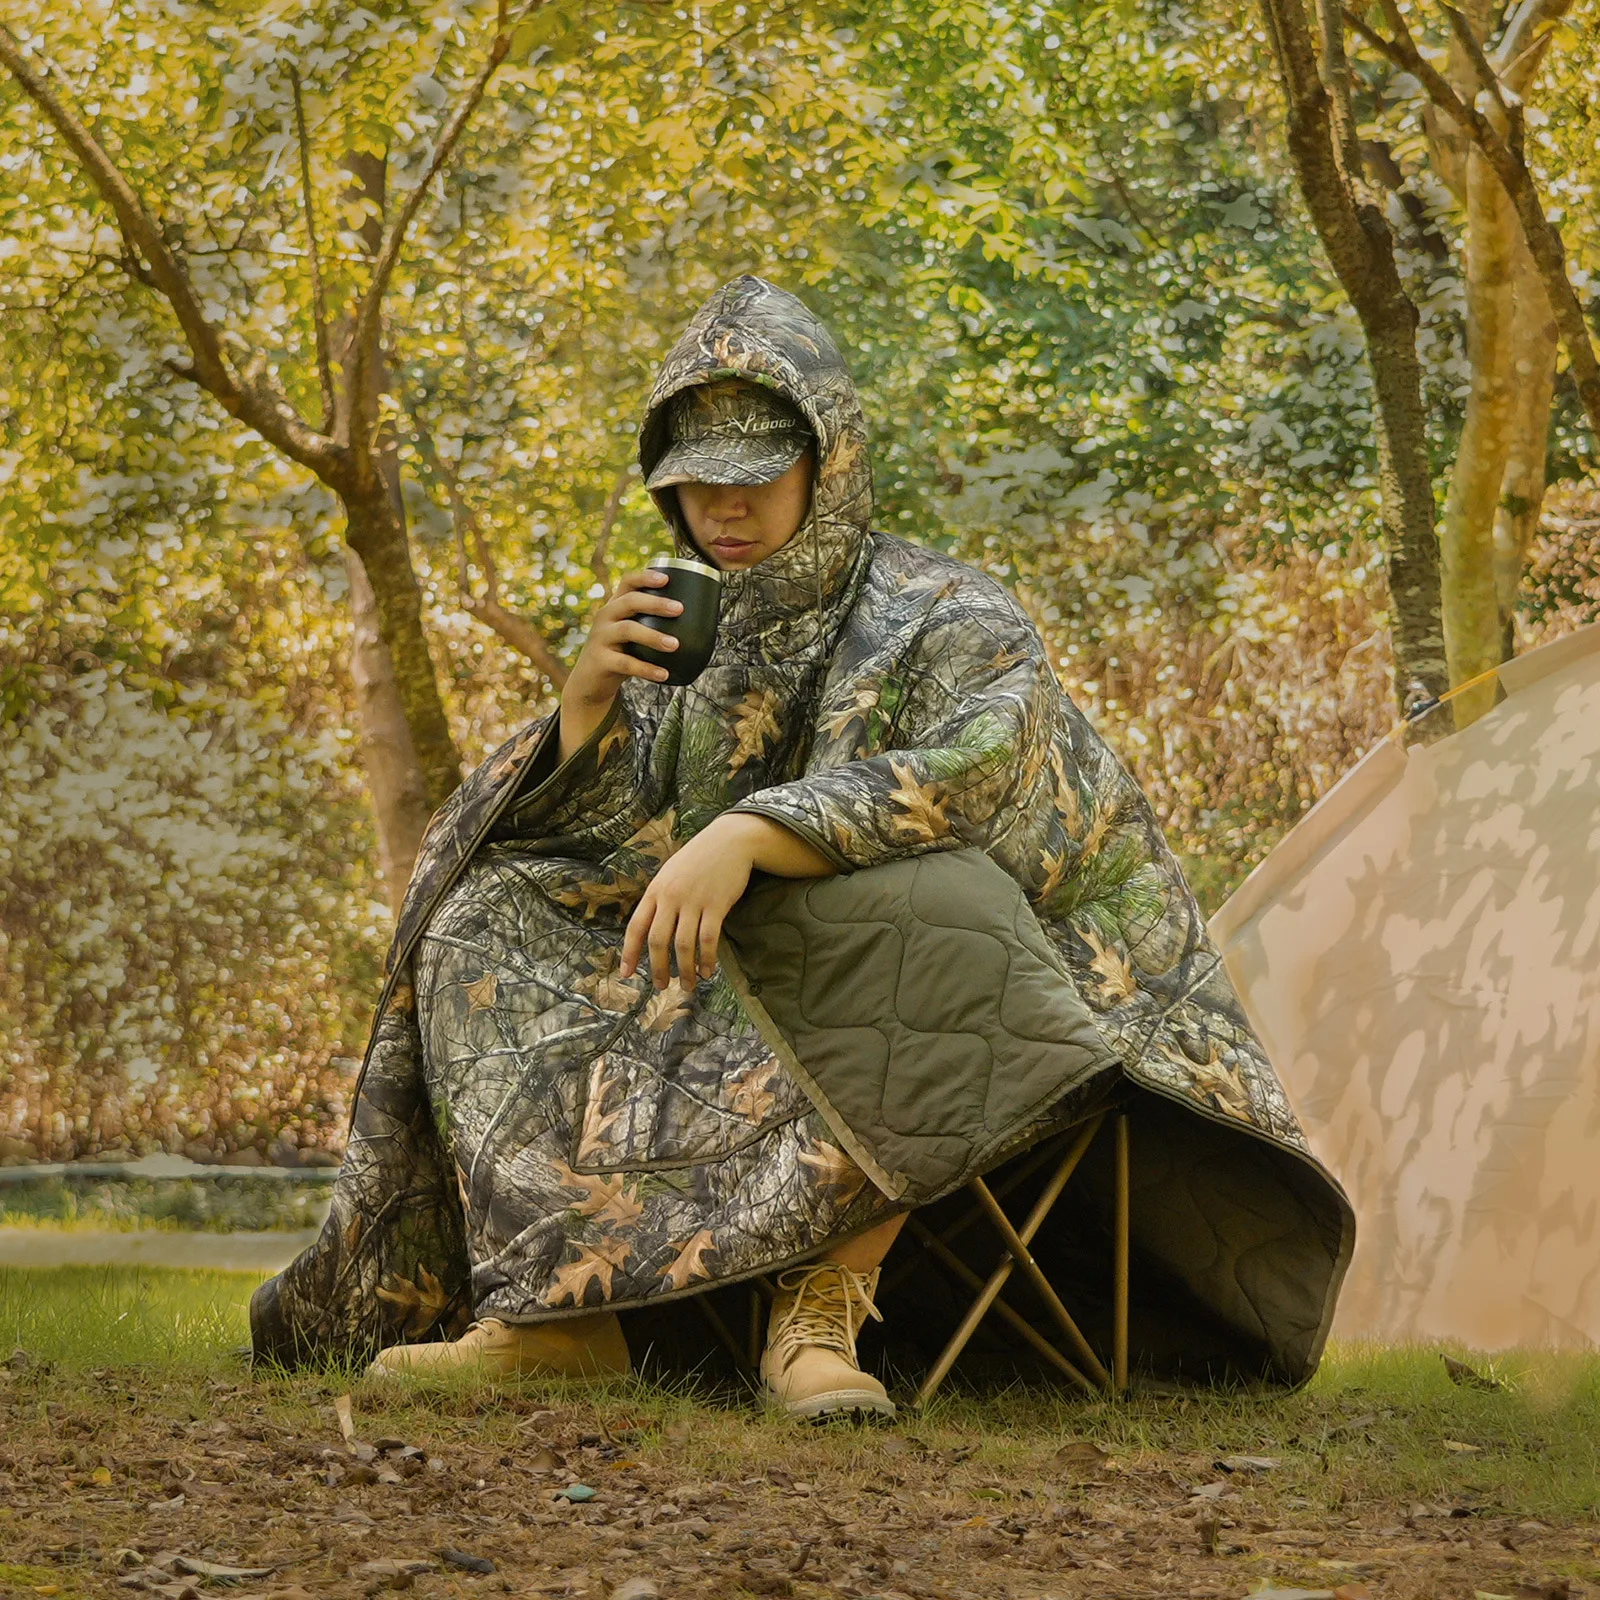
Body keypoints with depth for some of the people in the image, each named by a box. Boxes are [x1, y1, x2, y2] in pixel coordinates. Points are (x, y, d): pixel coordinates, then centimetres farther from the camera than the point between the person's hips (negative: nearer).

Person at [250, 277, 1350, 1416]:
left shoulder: (954, 624, -10)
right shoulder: (689, 632, 6)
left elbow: (975, 778, -33)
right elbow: (595, 848, 0)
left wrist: (744, 837, -44)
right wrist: (588, 699, -19)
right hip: (739, 988, 6)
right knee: (483, 924, -10)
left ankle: (821, 1304, -37)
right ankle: (553, 1308, -28)